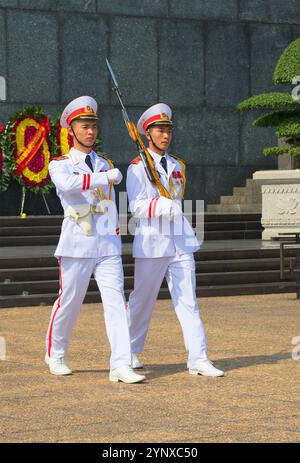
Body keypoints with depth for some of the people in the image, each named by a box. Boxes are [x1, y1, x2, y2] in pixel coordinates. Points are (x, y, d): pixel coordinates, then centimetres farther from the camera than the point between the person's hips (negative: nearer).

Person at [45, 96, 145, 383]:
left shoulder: (105, 164, 18)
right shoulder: (60, 164, 1)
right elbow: (67, 183, -23)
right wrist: (108, 177, -24)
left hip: (108, 245, 4)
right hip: (77, 245, -4)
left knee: (115, 301, -8)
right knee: (69, 302, 4)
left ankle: (121, 365, -13)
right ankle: (55, 355, 27)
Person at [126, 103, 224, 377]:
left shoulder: (178, 165, 16)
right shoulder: (138, 167, -3)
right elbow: (137, 207, -14)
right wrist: (164, 206, -26)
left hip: (181, 242, 5)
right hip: (151, 242, -5)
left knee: (188, 301, -2)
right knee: (142, 301, 5)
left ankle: (198, 360, -6)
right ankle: (131, 352, 23)